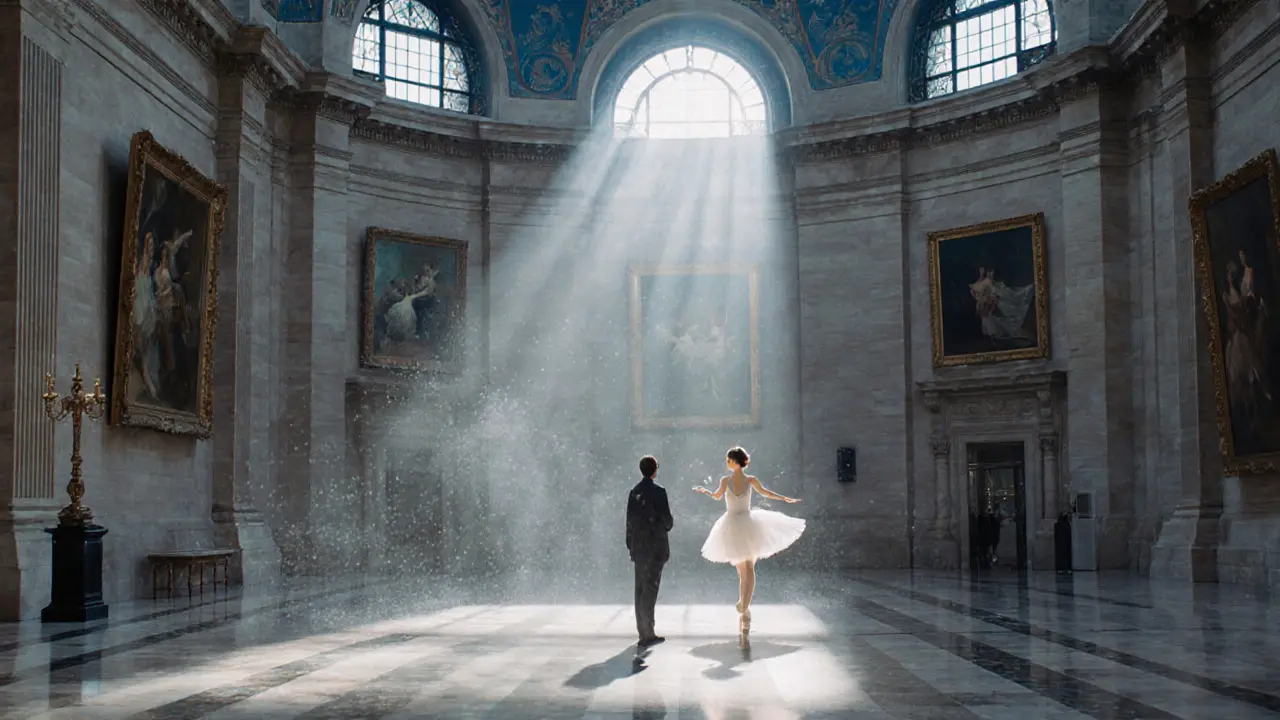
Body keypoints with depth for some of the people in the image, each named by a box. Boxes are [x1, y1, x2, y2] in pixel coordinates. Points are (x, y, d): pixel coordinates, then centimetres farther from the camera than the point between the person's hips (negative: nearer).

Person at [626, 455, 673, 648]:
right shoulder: (658, 491, -11)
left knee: (640, 588, 11)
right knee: (650, 587, -6)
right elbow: (666, 517, -12)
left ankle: (643, 631, 16)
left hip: (638, 545, 6)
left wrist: (630, 545, 14)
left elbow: (629, 520, 9)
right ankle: (647, 634, -8)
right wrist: (667, 527, 11)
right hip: (656, 544, -6)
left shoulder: (634, 491, 7)